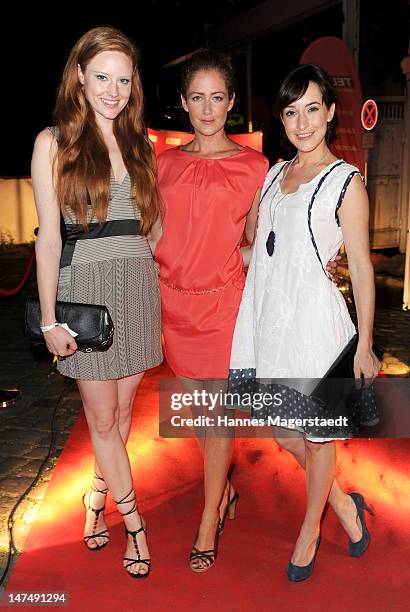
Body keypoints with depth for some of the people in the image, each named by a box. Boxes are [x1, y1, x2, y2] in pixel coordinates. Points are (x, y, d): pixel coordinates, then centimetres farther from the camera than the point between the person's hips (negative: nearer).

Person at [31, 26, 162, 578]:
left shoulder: (140, 145, 11)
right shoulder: (54, 142, -1)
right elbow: (49, 236, -4)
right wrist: (49, 319, -6)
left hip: (139, 286, 4)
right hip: (86, 288, -4)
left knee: (123, 411, 12)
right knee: (103, 419, 4)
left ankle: (98, 496, 36)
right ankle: (134, 522, 22)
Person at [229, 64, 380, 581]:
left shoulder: (345, 182, -6)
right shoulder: (275, 174, 12)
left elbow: (361, 267, -8)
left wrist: (364, 345, -9)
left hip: (314, 320, -6)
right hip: (270, 319, 7)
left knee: (316, 433, 10)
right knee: (282, 430, 14)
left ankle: (310, 528, 34)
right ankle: (344, 505, 38)